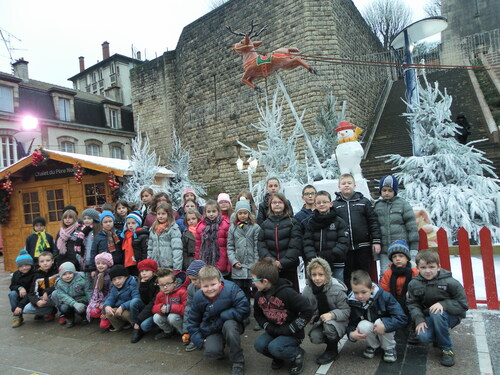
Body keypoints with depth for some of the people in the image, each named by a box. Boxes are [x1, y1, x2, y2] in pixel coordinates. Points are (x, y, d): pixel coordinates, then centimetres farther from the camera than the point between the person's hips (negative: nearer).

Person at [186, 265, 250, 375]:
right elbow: (192, 320, 5)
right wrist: (199, 341, -2)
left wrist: (222, 316, -22)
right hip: (212, 331, 3)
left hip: (231, 326, -2)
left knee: (229, 325, -37)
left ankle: (238, 362, -17)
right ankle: (220, 344, 13)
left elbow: (243, 310, -26)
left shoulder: (231, 289, -23)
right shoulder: (198, 297, -9)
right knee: (212, 351, -26)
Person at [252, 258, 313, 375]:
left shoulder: (287, 293, -25)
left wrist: (290, 329, -21)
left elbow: (308, 310, -24)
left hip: (292, 333, -6)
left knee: (274, 347, -29)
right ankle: (279, 357, 12)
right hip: (274, 331, 6)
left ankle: (297, 354, 2)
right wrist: (268, 327, -7)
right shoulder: (259, 295, -3)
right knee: (259, 344, -18)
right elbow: (258, 314, 13)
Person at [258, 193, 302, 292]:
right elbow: (261, 245, 3)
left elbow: (295, 246, -6)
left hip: (289, 267, -2)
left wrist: (283, 262, -15)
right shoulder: (265, 224, 10)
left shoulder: (293, 223, 2)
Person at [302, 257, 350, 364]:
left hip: (339, 320, -4)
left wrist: (332, 314, -35)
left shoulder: (337, 289, -21)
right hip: (321, 320, 4)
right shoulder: (307, 290, -10)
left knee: (329, 326, -34)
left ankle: (332, 350, -3)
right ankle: (333, 340, 12)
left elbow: (346, 311, -18)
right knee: (314, 337, -22)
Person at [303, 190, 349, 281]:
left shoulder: (339, 221, 2)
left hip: (336, 266, -1)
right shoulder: (310, 223, 7)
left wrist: (330, 255, -18)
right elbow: (308, 244, 0)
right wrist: (312, 258, -17)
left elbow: (343, 243, -5)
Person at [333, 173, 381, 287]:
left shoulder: (364, 201, 5)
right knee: (347, 276, 9)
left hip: (363, 247, 0)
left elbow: (373, 222, 3)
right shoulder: (335, 205, 4)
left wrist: (376, 241, -3)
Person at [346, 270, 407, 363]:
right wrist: (351, 334, -33)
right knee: (363, 325, -31)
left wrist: (385, 325, -41)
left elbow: (402, 318, -27)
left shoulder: (384, 297, -25)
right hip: (368, 331, 1)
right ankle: (373, 346, 4)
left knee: (379, 321, -33)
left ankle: (389, 348, -2)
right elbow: (351, 324, -10)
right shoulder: (352, 303, -19)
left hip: (385, 331, -1)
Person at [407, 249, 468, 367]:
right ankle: (439, 337, 14)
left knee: (436, 313, -36)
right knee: (423, 336, -25)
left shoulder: (450, 282, -17)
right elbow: (412, 304, -4)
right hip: (428, 318, 3)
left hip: (451, 316, -2)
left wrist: (443, 304, -29)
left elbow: (463, 305, -13)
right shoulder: (414, 284, -7)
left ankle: (447, 349, -14)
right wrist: (419, 320, -20)